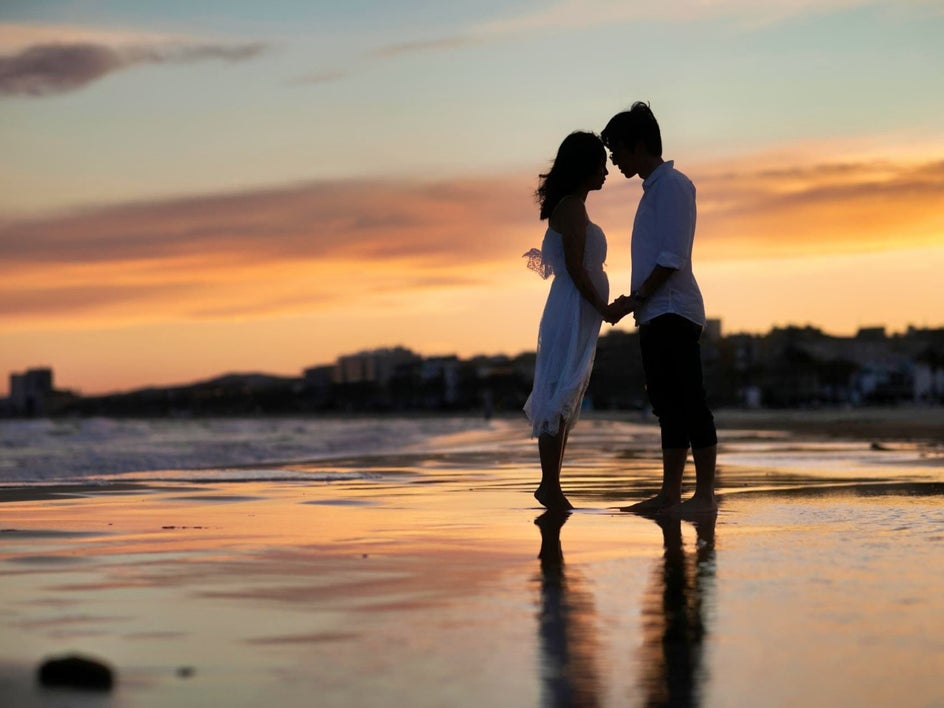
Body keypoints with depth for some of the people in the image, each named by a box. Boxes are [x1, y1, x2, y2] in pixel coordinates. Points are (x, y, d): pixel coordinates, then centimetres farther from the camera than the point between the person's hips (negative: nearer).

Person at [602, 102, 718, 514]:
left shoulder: (672, 185, -8)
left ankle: (705, 494, -9)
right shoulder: (654, 188, 21)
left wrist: (635, 300, -14)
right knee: (667, 406, 9)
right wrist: (634, 302, 14)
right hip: (656, 315, 10)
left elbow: (672, 258, -15)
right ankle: (669, 494, 11)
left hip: (674, 313, -10)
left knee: (688, 404, -9)